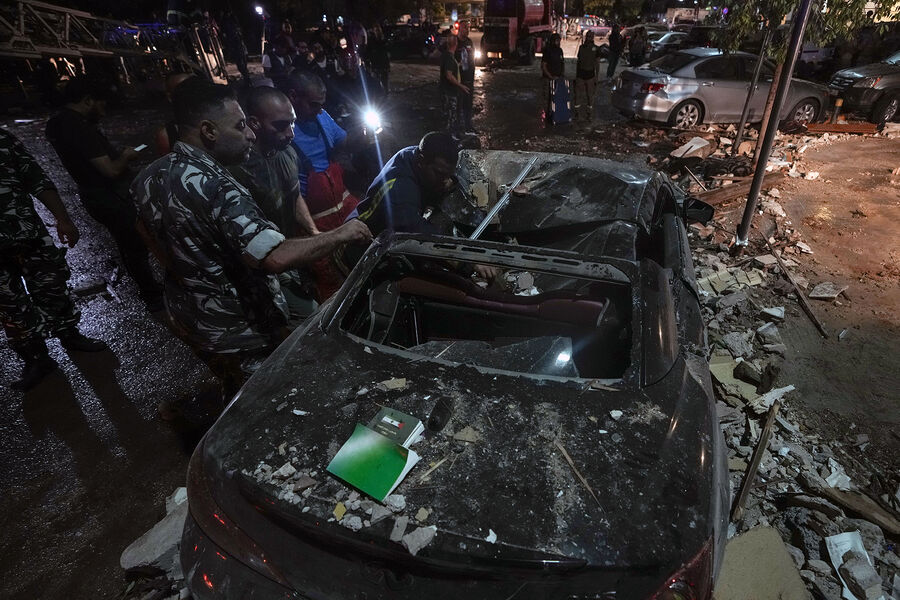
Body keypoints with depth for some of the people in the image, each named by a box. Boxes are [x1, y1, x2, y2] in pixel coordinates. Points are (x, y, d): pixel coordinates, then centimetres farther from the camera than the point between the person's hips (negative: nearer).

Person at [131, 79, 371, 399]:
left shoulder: (149, 176, -2)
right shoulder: (214, 186, -32)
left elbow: (147, 232, 16)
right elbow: (276, 257, -41)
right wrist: (340, 235, -30)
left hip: (187, 316, 9)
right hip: (238, 332, -9)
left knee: (235, 396, 31)